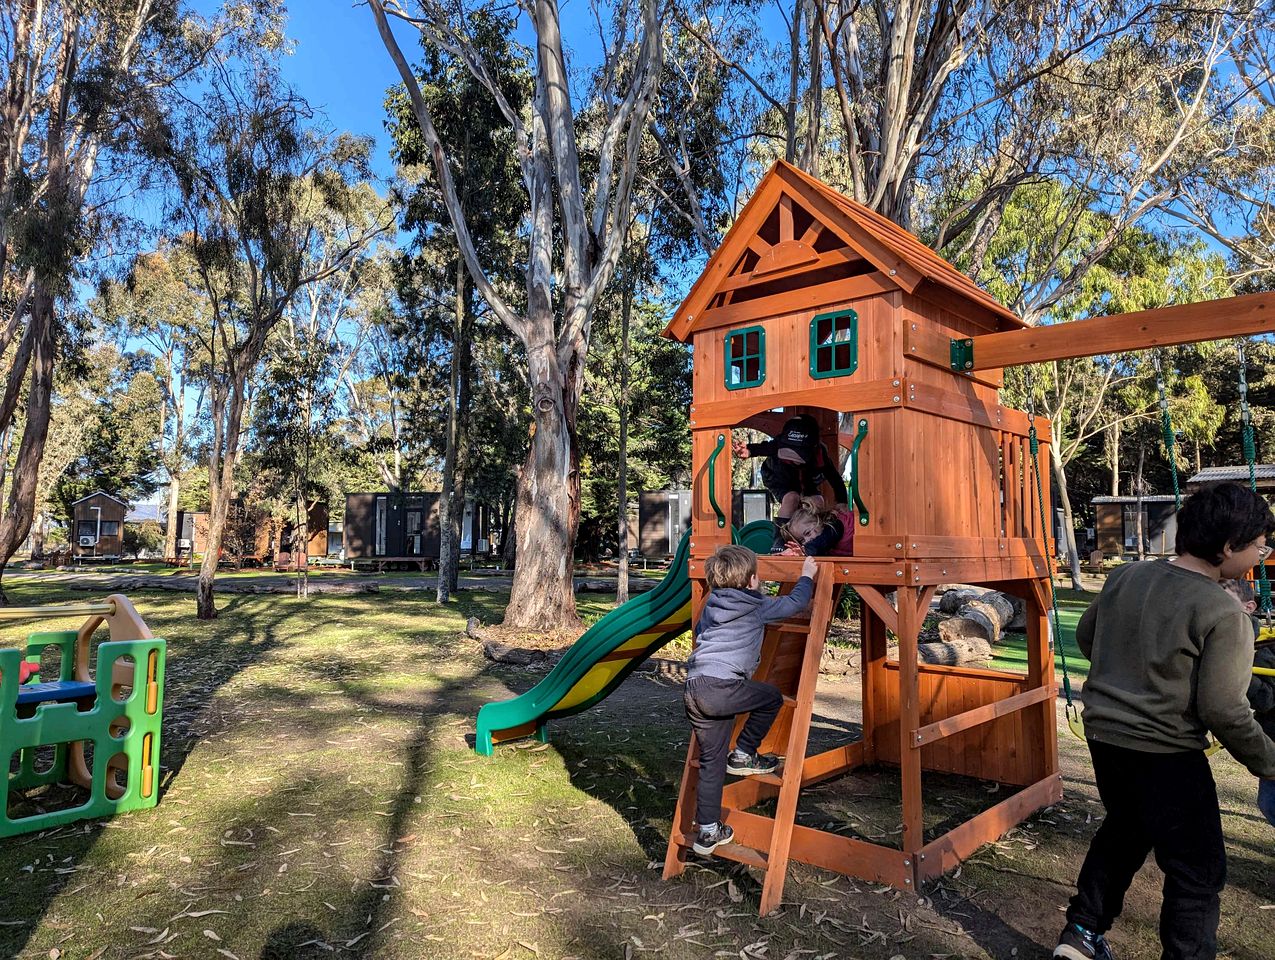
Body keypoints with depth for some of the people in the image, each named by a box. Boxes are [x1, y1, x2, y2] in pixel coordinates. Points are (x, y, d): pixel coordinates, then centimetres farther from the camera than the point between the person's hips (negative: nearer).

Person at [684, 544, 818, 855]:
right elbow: (796, 603, 13)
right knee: (772, 698, 18)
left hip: (694, 689, 7)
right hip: (722, 687, -7)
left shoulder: (711, 603, 20)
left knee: (712, 763, 14)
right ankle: (743, 755, 19)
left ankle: (708, 831, 18)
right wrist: (807, 576, 29)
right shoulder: (758, 607, 3)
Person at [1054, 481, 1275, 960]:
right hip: (1163, 753, -7)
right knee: (1198, 870, 10)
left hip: (1103, 733, 7)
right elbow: (1223, 711, -16)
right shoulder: (1223, 614, -18)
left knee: (1122, 831, 26)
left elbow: (1085, 637, 13)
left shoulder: (1124, 577, -1)